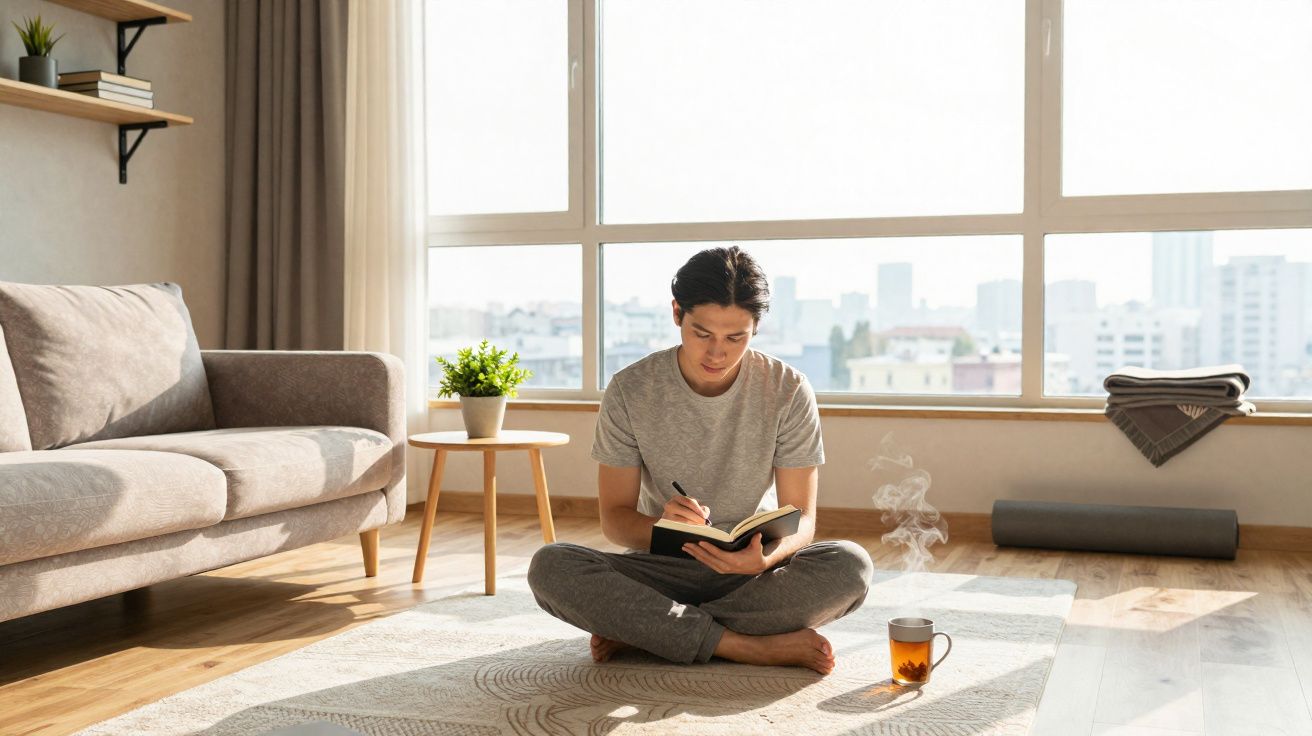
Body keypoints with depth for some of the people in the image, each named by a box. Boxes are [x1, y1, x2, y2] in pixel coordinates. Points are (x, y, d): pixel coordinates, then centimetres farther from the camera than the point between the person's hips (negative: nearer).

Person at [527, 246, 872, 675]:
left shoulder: (788, 392, -8)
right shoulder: (630, 391, -8)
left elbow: (801, 519, -9)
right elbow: (615, 517, -7)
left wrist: (764, 558, -33)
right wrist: (660, 528, -31)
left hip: (752, 568, 1)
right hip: (662, 568, 0)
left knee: (851, 567, -30)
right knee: (550, 567, -27)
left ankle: (642, 631, -20)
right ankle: (750, 647, -26)